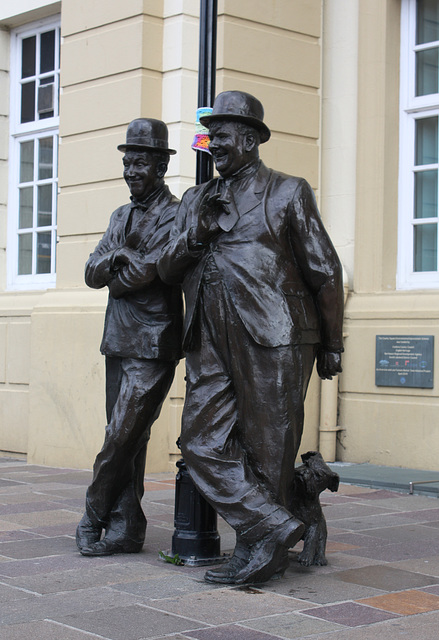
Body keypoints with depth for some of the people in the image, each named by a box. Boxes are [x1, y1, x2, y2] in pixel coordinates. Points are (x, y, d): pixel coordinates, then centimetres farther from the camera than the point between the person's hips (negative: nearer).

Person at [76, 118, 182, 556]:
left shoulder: (174, 216, -7)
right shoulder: (121, 216, 19)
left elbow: (143, 272, -18)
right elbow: (92, 272, 9)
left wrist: (113, 276, 1)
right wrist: (116, 258, -11)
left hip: (152, 345, -8)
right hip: (119, 340, 8)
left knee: (121, 438, -7)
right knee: (128, 440, 9)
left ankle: (94, 519, 7)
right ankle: (126, 529, 14)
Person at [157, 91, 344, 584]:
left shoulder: (288, 193, 6)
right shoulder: (195, 201, 20)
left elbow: (325, 272, 6)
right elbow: (167, 271, 14)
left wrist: (331, 346, 7)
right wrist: (196, 235, -5)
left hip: (272, 339, -5)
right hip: (211, 346, 5)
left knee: (267, 452, -1)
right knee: (203, 445, -4)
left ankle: (256, 551, 9)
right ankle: (274, 529, 2)